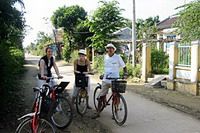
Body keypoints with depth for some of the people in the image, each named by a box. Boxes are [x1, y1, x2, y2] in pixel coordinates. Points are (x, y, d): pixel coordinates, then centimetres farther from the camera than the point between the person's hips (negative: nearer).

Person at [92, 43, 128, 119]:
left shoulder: (117, 57, -4)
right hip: (106, 80, 4)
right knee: (101, 96, 2)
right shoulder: (105, 57, 9)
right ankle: (98, 113, 11)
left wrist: (125, 75, -14)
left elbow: (124, 67, 0)